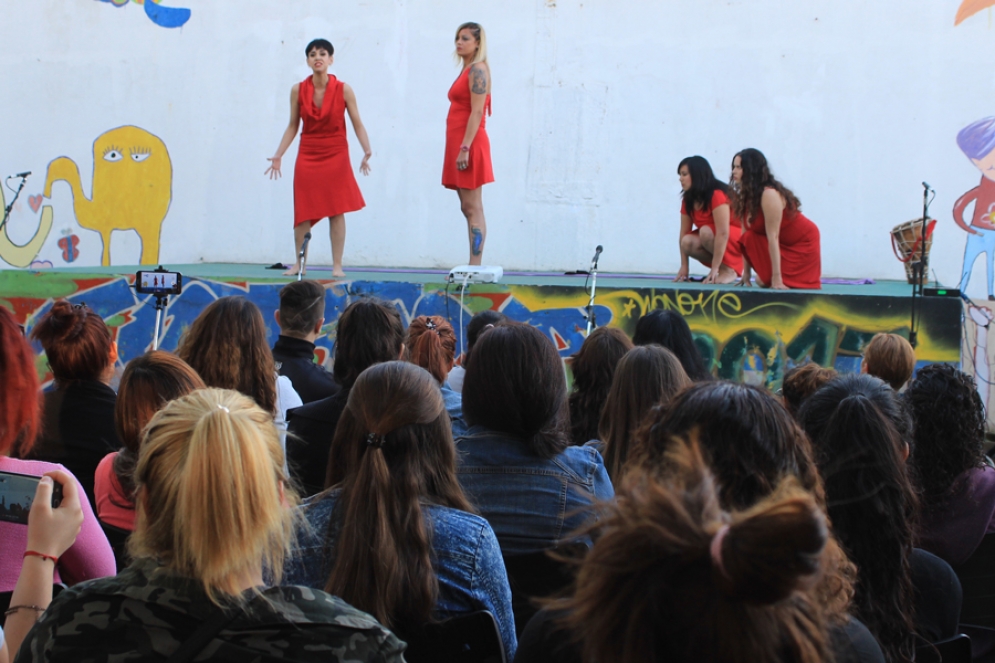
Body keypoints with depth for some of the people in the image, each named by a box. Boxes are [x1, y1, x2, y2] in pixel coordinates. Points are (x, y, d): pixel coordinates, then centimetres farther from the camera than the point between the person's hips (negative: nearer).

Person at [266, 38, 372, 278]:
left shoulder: (343, 90, -5)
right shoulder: (298, 90, 0)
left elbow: (357, 124, -4)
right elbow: (292, 126, 6)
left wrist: (366, 151, -18)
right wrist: (278, 155, 1)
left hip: (336, 156, -2)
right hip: (307, 156, 2)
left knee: (336, 211, -1)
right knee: (303, 211, 2)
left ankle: (337, 265, 4)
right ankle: (298, 263, 12)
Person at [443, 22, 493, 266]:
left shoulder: (477, 69, -10)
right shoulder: (467, 70, 19)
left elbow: (477, 112, -18)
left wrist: (465, 148, -23)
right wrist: (459, 148, 15)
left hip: (469, 143, -10)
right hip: (459, 143, 10)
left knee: (472, 208, -10)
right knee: (468, 208, 8)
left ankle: (475, 267, -11)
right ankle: (473, 266, 9)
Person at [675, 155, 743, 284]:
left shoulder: (717, 195, -25)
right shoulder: (688, 200, -2)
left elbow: (723, 233, -31)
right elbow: (684, 233, -4)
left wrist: (714, 268, -33)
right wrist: (684, 266, -12)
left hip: (737, 241, -6)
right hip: (716, 244, 6)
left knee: (706, 231, -33)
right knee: (687, 242, -23)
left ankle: (729, 270, -16)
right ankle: (722, 266, -5)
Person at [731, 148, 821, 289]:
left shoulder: (769, 195, -27)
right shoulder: (745, 196, -4)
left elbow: (773, 237, -29)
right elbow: (746, 237, -4)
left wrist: (777, 278, -30)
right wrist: (746, 273, -7)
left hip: (803, 243, -7)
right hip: (782, 243, 7)